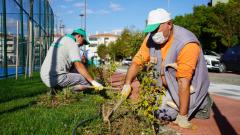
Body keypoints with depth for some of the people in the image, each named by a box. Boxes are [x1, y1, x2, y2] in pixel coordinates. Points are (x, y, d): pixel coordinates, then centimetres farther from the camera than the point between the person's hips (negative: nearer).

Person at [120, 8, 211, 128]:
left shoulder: (186, 44, -32)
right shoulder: (151, 39, -13)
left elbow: (184, 82, -33)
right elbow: (137, 61, -8)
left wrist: (182, 117, -29)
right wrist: (127, 84, -23)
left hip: (190, 88, -6)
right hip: (169, 87, 6)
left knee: (164, 114, -11)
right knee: (161, 114, 0)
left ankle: (201, 102, 10)